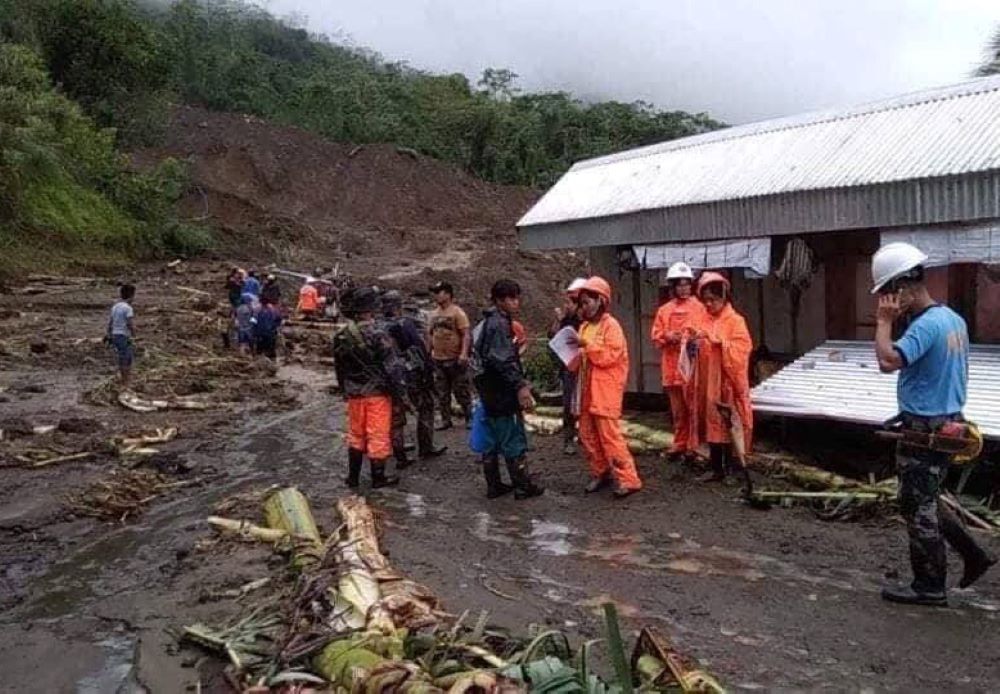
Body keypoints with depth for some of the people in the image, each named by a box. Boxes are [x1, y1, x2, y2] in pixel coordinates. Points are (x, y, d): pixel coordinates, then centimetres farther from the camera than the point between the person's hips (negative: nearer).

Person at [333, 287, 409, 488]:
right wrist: (401, 391, -8)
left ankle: (353, 476, 24)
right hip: (377, 392, -6)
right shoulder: (376, 334, -19)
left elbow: (339, 367, 11)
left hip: (354, 393, 6)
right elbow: (392, 366, -17)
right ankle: (378, 477, 14)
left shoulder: (340, 336, 1)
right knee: (378, 435, 5)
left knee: (355, 434, 17)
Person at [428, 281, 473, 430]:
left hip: (455, 360, -6)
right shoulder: (434, 314, 11)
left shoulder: (457, 312, -8)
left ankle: (469, 418, 10)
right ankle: (446, 420, 16)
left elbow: (465, 335, -13)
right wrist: (429, 353, 15)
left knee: (461, 391, 0)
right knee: (442, 393, 9)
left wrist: (464, 353, -23)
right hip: (438, 359, 6)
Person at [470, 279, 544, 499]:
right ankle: (523, 486, 5)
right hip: (502, 393, -10)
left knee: (492, 440, 13)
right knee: (514, 440, -2)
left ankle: (494, 485, 19)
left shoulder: (486, 323, 15)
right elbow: (503, 360, -25)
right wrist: (520, 386, -26)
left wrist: (520, 382, 21)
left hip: (488, 392, 10)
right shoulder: (500, 324, -16)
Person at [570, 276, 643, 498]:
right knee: (587, 435, 9)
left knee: (609, 434, -10)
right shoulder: (585, 326, 13)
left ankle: (628, 479, -6)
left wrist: (586, 345, -19)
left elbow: (609, 356, -19)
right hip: (587, 390, 8)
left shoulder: (611, 325, -9)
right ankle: (600, 473, 21)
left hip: (606, 390, -8)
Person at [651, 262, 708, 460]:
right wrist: (668, 336, -9)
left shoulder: (698, 307, 0)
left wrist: (694, 339, -23)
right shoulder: (664, 310, 12)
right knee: (678, 409, 12)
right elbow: (656, 336, 10)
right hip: (671, 365, 4)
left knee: (693, 407, -3)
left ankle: (694, 446, 5)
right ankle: (680, 443, 22)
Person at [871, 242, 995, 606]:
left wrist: (884, 321, -22)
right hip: (948, 421, 10)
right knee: (927, 500, 21)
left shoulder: (926, 324, -22)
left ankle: (929, 586, 13)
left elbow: (888, 361, -35)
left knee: (918, 506, 2)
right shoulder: (954, 318, 10)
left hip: (924, 428, -9)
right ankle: (974, 555, 25)